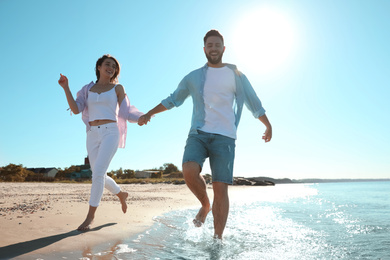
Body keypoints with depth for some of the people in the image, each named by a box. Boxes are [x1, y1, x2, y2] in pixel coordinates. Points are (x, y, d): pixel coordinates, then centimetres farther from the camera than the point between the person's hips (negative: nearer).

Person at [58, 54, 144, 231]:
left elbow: (125, 113, 7)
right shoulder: (88, 89, 15)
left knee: (98, 173, -18)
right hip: (92, 135, 4)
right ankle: (121, 195, 37)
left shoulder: (118, 88, 8)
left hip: (110, 132, -4)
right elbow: (76, 109, 3)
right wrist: (66, 88, -6)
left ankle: (90, 215, -5)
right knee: (99, 176, 8)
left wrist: (143, 117, -9)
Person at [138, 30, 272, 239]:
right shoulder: (193, 77, 15)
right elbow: (173, 99, 25)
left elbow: (254, 103, 17)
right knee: (189, 170, -26)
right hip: (198, 133, 2)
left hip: (224, 137, -1)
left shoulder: (235, 75, 9)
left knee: (220, 188, -8)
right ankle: (205, 205, 5)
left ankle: (217, 239, 4)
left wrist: (268, 126, 25)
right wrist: (149, 113, 20)